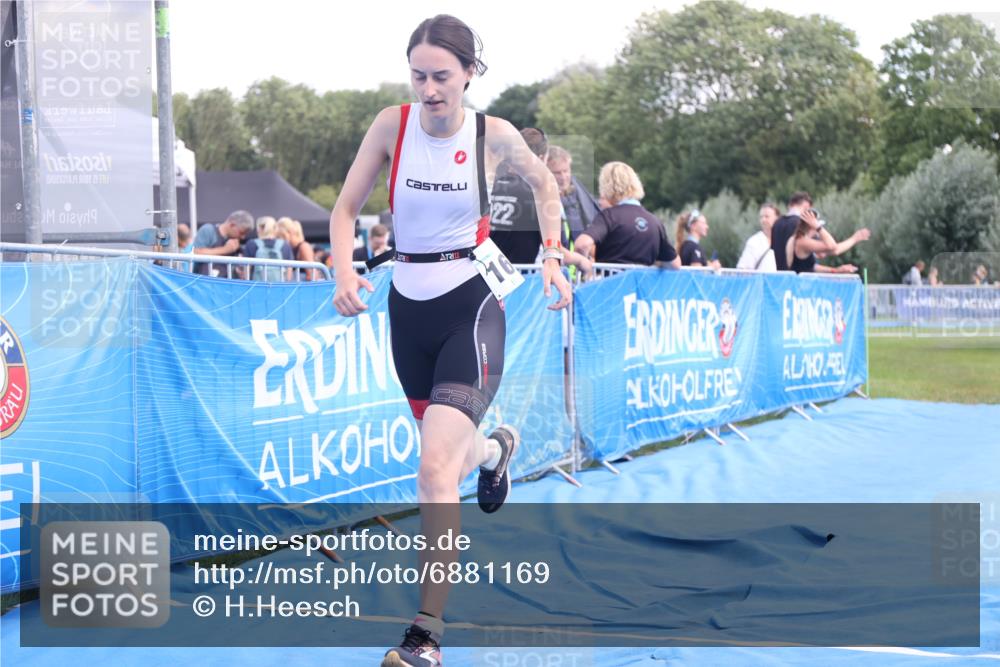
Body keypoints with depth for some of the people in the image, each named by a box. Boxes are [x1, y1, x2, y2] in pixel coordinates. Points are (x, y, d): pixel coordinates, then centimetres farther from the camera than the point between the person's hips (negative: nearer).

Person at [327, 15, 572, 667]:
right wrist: (345, 272, -17)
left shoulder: (494, 134, -8)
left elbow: (544, 183, 13)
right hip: (408, 306, 4)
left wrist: (552, 256, 4)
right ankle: (496, 446, 60)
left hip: (471, 305, -4)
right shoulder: (392, 124, -6)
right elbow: (346, 208, 0)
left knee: (436, 464, -19)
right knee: (449, 451, 20)